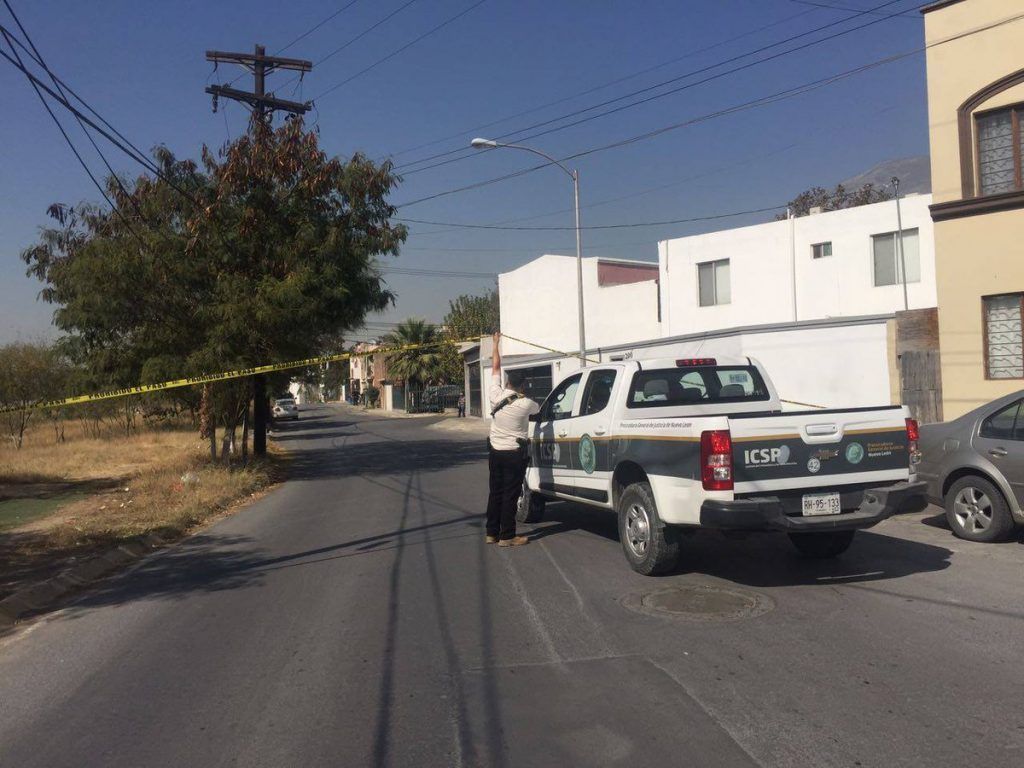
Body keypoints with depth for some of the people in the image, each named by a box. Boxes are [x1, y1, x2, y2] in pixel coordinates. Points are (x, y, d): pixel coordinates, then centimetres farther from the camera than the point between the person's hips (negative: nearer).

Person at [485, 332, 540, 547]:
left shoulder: (495, 396, -4)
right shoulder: (526, 404, -13)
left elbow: (495, 368, 8)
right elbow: (538, 409, 12)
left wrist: (496, 344, 17)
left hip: (495, 451, 5)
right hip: (514, 454, -5)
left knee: (495, 492, 12)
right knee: (510, 495, -2)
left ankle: (492, 533, 18)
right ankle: (507, 536, 1)